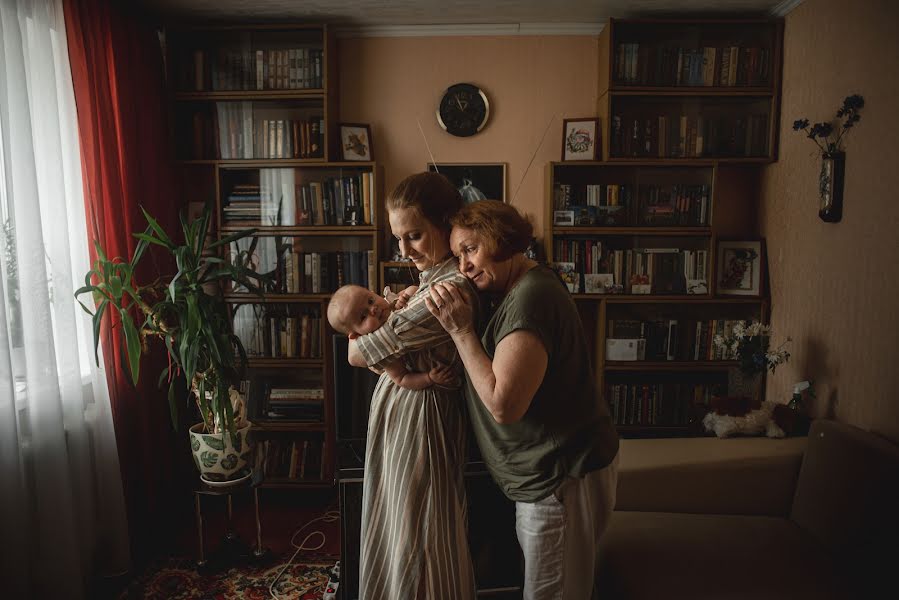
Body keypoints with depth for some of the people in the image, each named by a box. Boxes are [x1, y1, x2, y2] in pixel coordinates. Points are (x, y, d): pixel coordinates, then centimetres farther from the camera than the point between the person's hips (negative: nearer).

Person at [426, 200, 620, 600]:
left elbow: (503, 406, -28)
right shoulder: (521, 289, 8)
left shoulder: (530, 298, -25)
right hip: (551, 471, 10)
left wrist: (460, 330, -23)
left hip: (563, 478, -10)